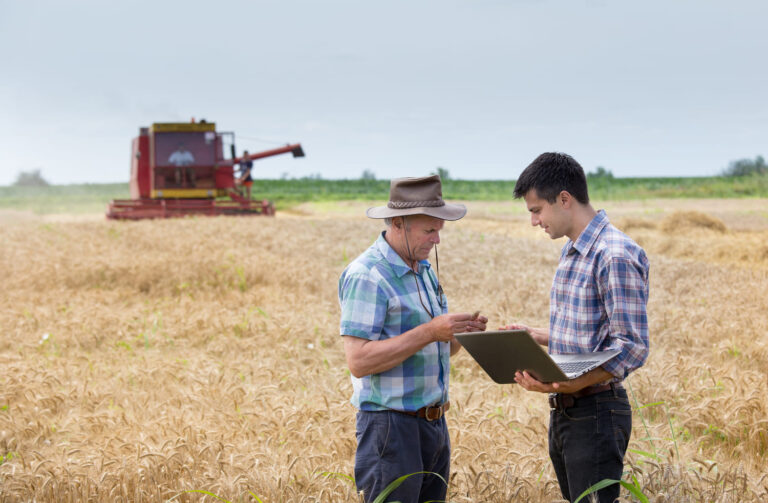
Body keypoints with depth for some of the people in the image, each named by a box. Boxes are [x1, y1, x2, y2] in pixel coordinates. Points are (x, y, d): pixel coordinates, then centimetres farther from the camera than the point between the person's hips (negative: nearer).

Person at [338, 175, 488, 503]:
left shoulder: (424, 270, 14)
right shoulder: (366, 276, -15)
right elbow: (358, 361, -22)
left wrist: (460, 334, -2)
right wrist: (429, 332, -24)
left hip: (433, 423, 9)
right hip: (392, 426, -9)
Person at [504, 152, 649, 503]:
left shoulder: (617, 256, -18)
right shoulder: (571, 251, 13)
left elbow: (632, 348, -22)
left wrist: (569, 384, -31)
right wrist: (534, 336, 11)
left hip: (596, 413, -9)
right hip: (563, 411, 9)